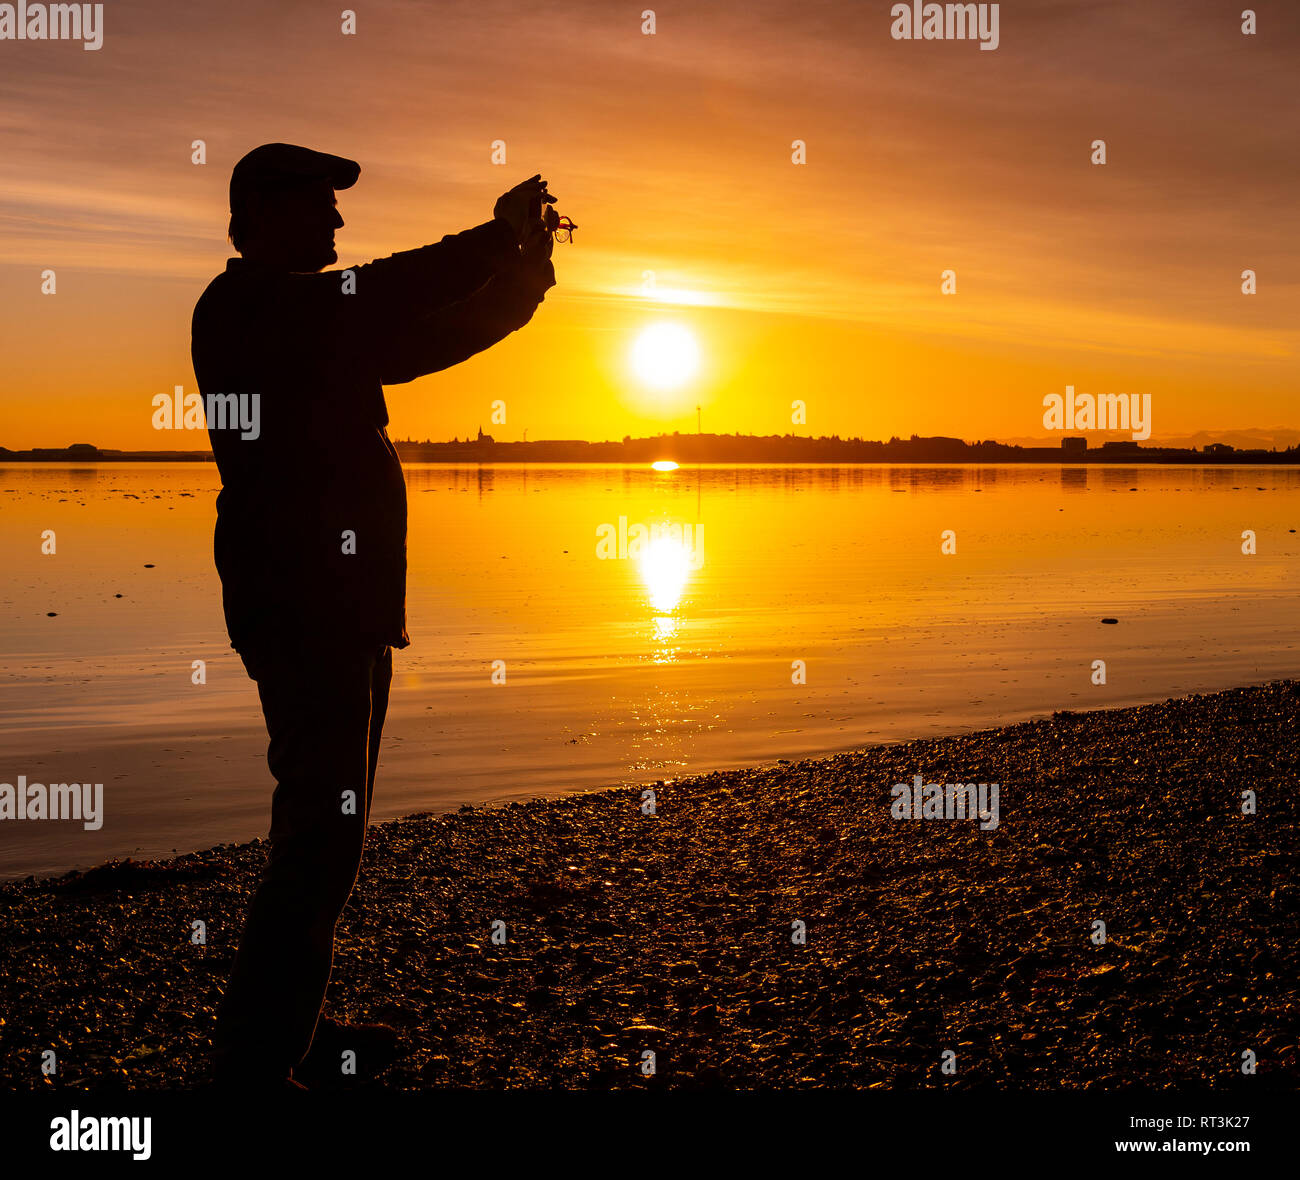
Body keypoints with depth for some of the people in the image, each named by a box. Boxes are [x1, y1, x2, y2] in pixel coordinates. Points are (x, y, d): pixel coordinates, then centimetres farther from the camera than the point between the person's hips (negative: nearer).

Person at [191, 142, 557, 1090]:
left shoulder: (318, 317, 21)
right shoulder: (245, 304, -9)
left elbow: (437, 335, 24)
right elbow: (388, 300, -21)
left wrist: (527, 277, 11)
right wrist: (499, 236, -11)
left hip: (344, 606, 10)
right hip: (300, 607, -10)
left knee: (330, 826, 15)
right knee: (322, 832, -12)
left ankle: (294, 1029, 26)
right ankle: (255, 1062, -5)